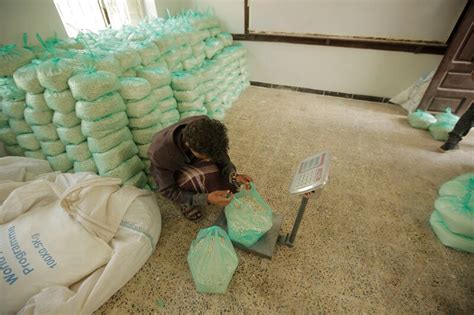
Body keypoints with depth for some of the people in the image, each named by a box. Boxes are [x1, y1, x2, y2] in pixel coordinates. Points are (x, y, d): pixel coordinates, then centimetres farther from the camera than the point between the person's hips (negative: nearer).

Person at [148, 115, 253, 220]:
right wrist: (206, 199, -37)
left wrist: (233, 175, -32)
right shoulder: (160, 153, -39)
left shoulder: (204, 127, -31)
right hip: (169, 172, -3)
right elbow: (168, 191, -26)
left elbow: (220, 154, -14)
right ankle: (186, 202, -4)